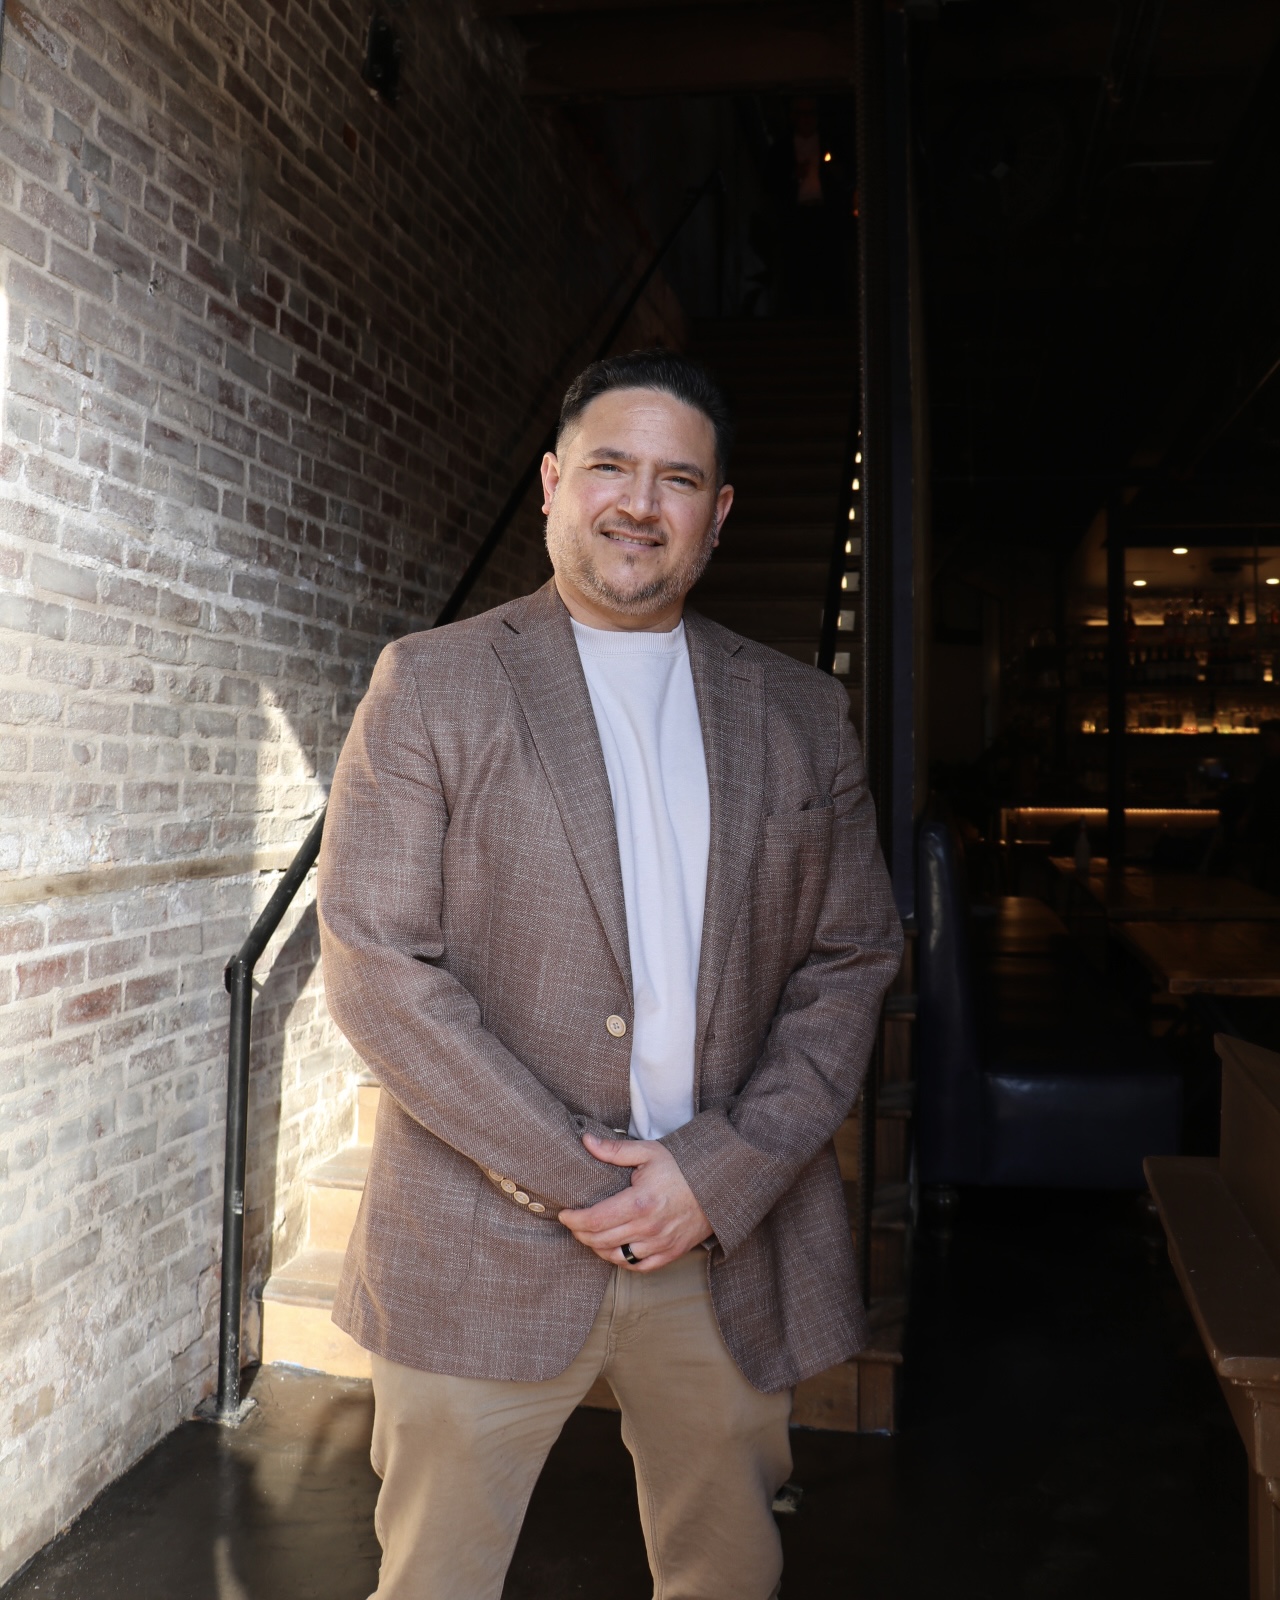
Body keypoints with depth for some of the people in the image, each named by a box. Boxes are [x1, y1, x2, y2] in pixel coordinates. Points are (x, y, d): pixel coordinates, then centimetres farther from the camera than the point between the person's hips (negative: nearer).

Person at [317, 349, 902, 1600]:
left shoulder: (802, 715, 6)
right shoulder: (431, 684, -3)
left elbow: (850, 963, 5)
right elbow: (374, 963, -9)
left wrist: (722, 1174, -8)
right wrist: (578, 1177, -13)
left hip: (736, 1242, 3)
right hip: (484, 1245, -2)